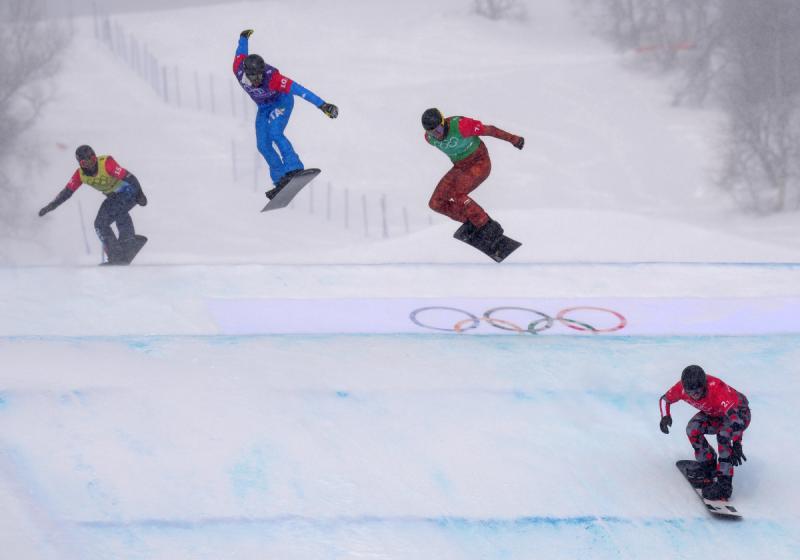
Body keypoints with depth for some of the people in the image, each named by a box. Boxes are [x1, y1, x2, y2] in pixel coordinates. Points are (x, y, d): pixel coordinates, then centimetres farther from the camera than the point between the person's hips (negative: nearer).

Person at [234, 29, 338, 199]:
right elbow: (241, 51, -6)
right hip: (264, 107, 6)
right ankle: (280, 180, 6)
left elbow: (298, 89, -45)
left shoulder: (272, 77, -41)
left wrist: (322, 105, -51)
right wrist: (243, 38, 18)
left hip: (281, 101, -6)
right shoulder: (239, 69, -28)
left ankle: (294, 169, -29)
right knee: (263, 145, -2)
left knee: (274, 133, -29)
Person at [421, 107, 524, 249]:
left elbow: (489, 130, -20)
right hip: (460, 168, 7)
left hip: (480, 164, -7)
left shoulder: (460, 125, -30)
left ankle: (489, 227, -18)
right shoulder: (429, 138, -10)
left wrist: (513, 139, -11)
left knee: (456, 194, -29)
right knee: (436, 203, -4)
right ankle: (471, 221, 12)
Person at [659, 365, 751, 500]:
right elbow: (664, 399, -4)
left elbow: (734, 415, -46)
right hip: (714, 414, 6)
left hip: (739, 412, -6)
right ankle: (707, 463, 6)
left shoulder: (717, 389, -41)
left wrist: (736, 445, -55)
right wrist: (665, 416, -25)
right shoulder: (682, 387, -23)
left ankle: (724, 483, -28)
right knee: (693, 428, -18)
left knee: (723, 435, -33)